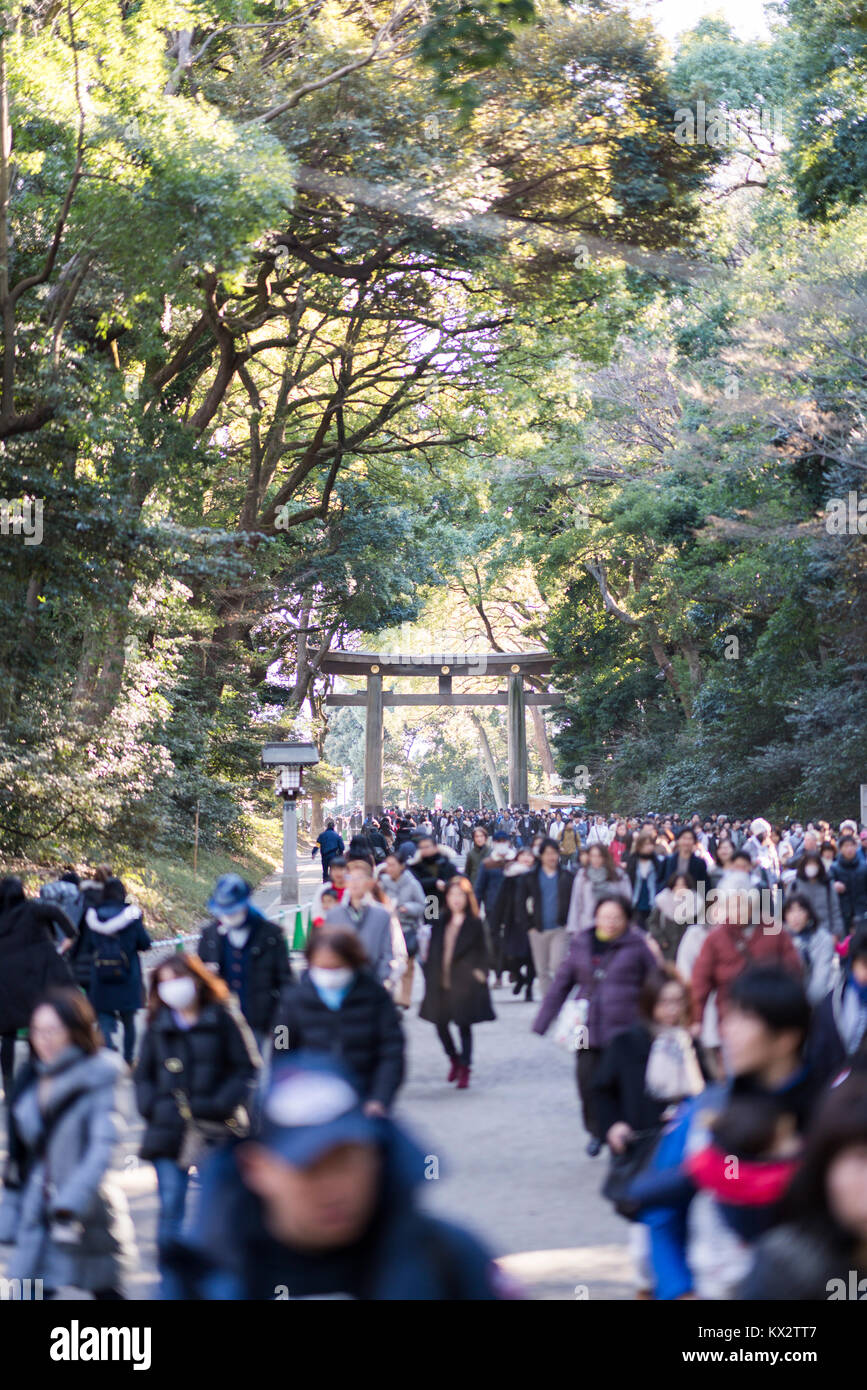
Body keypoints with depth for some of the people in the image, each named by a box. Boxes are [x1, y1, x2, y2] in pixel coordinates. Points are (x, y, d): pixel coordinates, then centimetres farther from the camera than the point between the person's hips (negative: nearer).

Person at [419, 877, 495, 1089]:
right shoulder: (440, 924, 8)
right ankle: (454, 1059, 30)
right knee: (440, 1024, 6)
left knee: (464, 1026, 1)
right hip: (441, 982, 4)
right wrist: (430, 979, 6)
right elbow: (432, 952, 10)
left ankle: (464, 1070, 11)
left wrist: (480, 973, -9)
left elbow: (482, 952, 0)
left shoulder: (474, 924, -2)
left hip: (464, 983, -4)